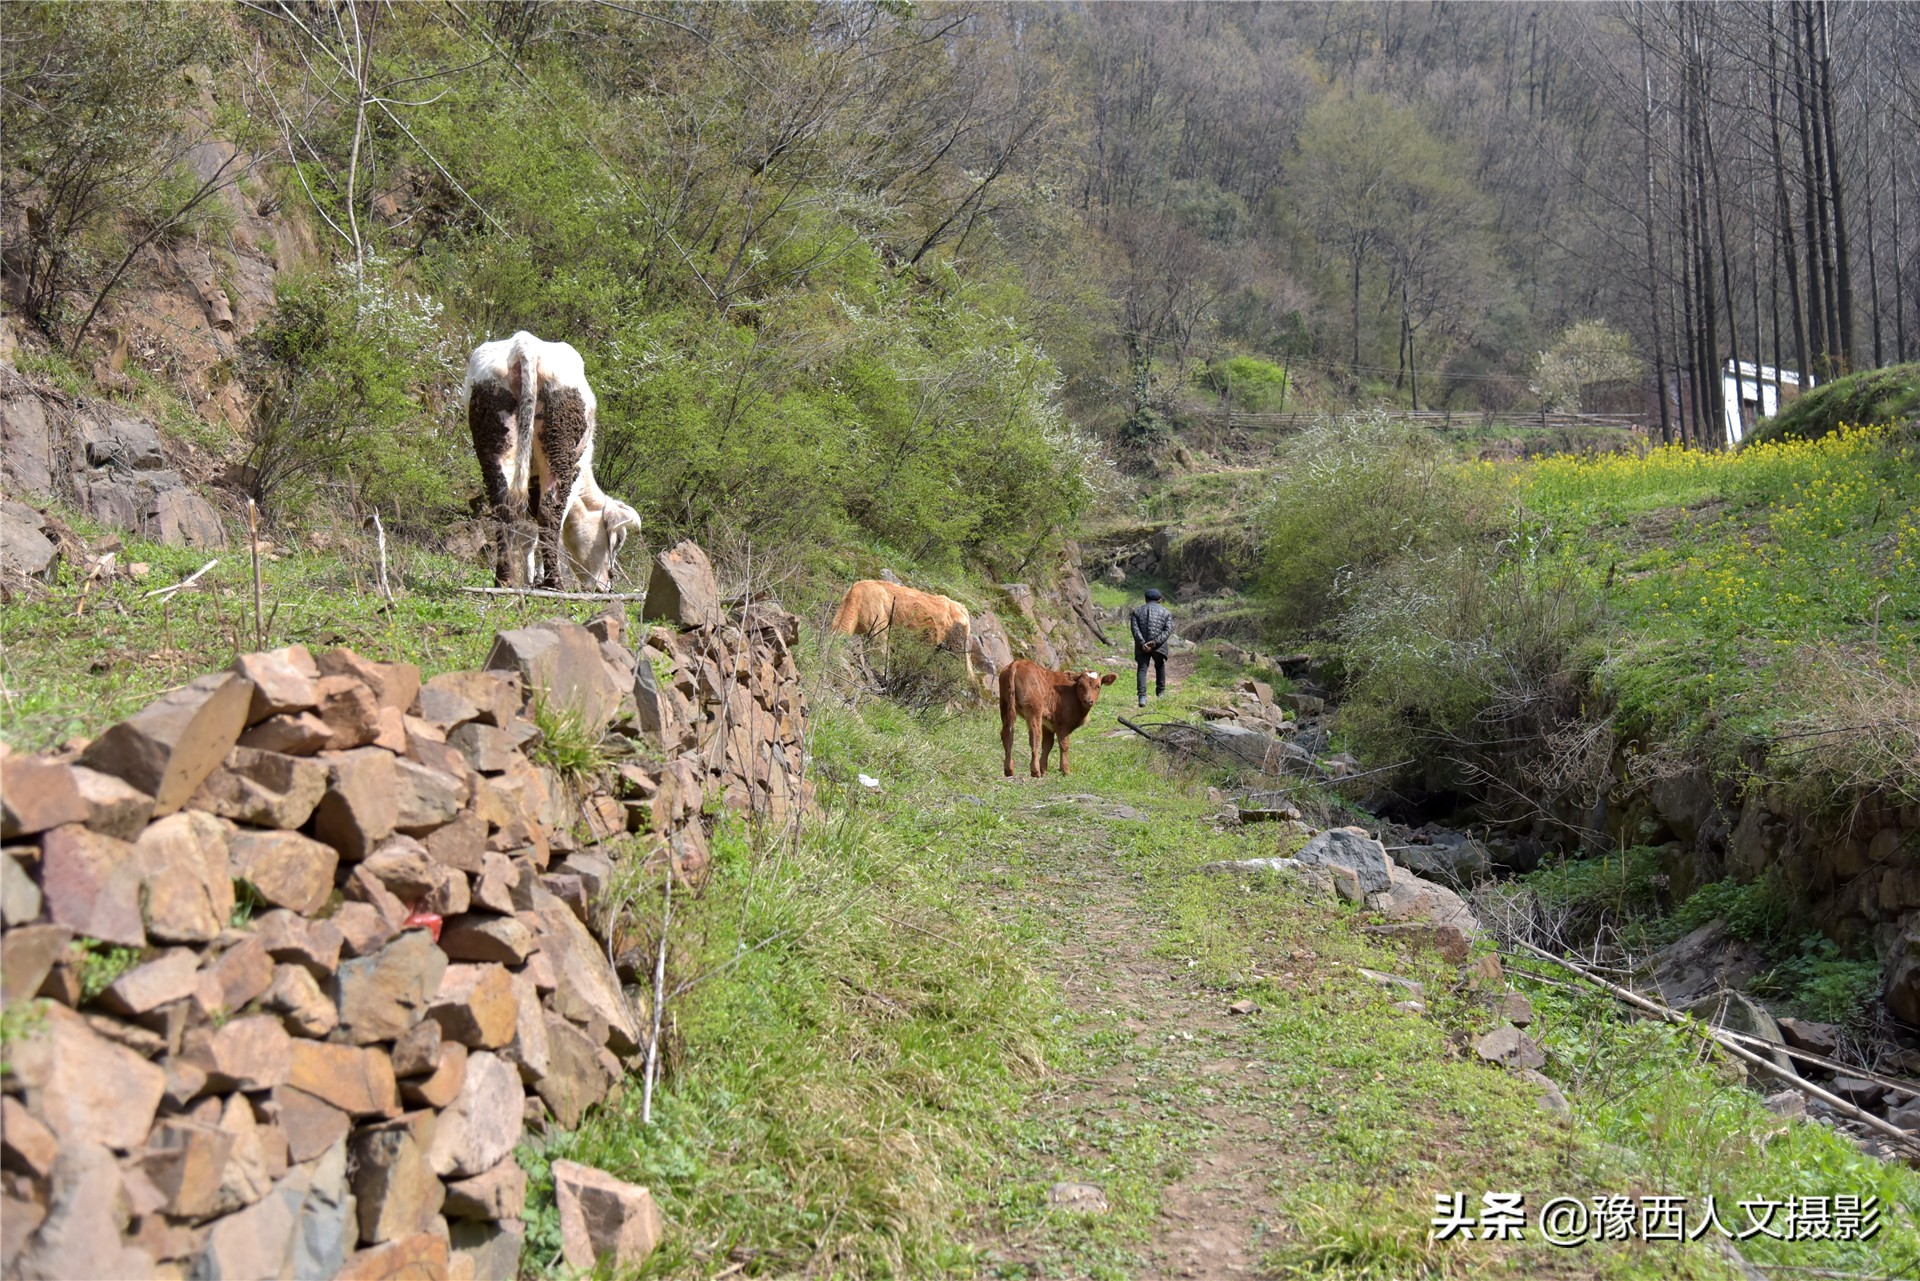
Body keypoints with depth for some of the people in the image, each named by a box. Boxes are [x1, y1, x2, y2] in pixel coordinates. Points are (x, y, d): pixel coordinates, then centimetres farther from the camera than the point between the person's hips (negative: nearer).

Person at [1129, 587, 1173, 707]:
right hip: (1158, 646, 1)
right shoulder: (1165, 612, 11)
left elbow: (1135, 628, -4)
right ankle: (1160, 692, 31)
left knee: (1142, 669, -1)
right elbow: (1168, 629, -4)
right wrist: (1155, 642, -12)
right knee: (1160, 667, 24)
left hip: (1142, 647, -1)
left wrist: (1143, 643, -11)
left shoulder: (1137, 611, 12)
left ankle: (1142, 695, -20)